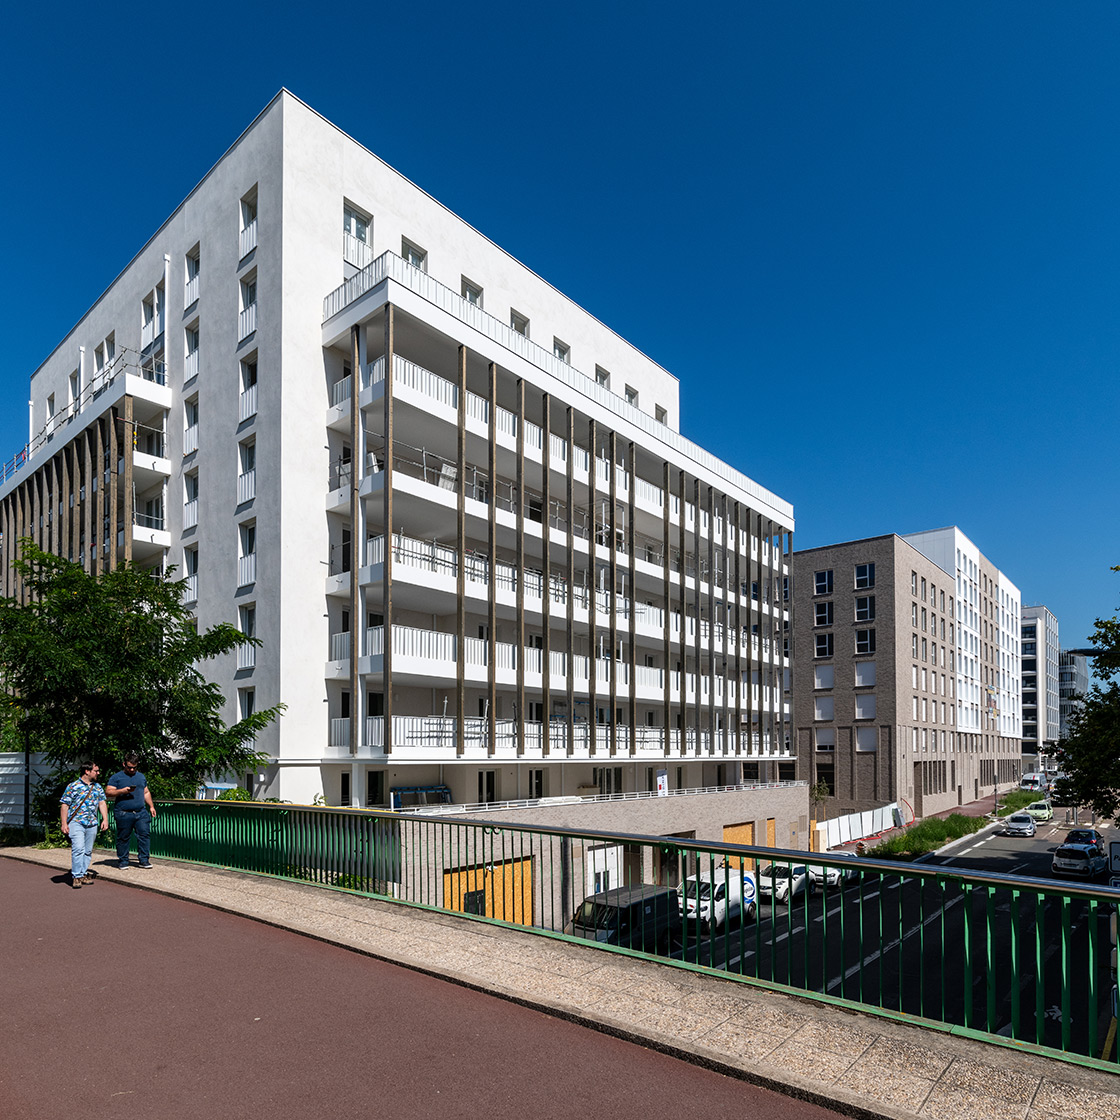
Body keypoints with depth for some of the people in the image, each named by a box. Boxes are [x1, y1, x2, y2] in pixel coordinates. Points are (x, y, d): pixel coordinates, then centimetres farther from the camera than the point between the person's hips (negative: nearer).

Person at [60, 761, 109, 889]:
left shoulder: (98, 787, 13)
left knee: (88, 851, 8)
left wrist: (105, 819, 2)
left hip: (92, 824, 5)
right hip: (76, 822, -5)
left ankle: (83, 875, 18)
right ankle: (76, 876, -8)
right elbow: (64, 805, -3)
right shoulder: (73, 786, -3)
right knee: (78, 849, -15)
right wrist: (64, 823, -8)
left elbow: (102, 803, 13)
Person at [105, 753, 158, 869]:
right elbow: (108, 792, -4)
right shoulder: (116, 777, 5)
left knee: (145, 834, -4)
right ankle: (123, 862, 16)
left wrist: (151, 806, 19)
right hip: (123, 814, -3)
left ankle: (144, 860, 2)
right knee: (123, 838, 2)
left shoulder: (141, 777, 19)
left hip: (141, 812, 3)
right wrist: (123, 791, -18)